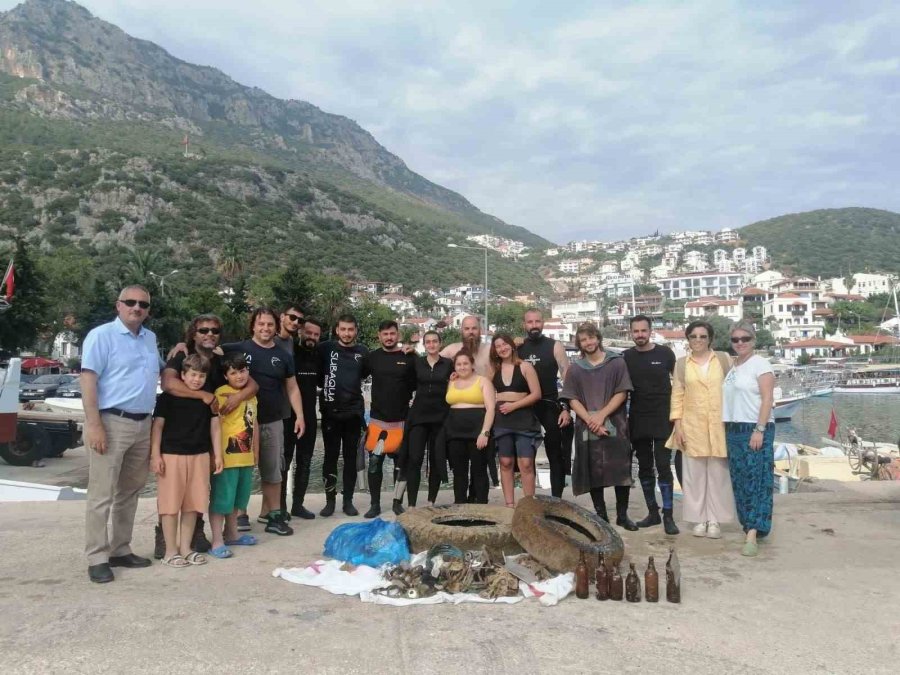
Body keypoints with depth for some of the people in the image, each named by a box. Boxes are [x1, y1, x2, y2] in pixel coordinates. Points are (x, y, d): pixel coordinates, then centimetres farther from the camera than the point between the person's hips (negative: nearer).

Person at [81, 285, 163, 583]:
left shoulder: (150, 338, 15)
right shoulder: (101, 335, -6)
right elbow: (88, 380, -12)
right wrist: (93, 424, -19)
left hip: (143, 424, 7)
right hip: (112, 423, -7)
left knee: (129, 492, 13)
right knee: (102, 495, -3)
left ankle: (120, 549, 23)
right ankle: (97, 558, 4)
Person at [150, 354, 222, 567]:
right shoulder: (168, 397, -4)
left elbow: (214, 427, 11)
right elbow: (157, 426, -3)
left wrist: (218, 455, 8)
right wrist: (155, 455, -8)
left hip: (200, 456, 4)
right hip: (172, 455, -4)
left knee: (192, 504, 9)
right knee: (171, 503, 0)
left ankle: (185, 548, 21)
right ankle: (170, 551, 11)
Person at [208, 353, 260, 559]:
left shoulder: (251, 394, 12)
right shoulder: (222, 393, -12)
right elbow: (216, 424, -15)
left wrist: (255, 452, 20)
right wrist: (217, 454, -18)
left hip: (245, 456, 8)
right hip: (227, 456, -8)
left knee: (237, 498, 18)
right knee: (221, 499, -2)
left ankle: (231, 534, 32)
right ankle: (217, 542, 6)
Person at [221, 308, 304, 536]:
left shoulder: (283, 356, 8)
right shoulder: (238, 349, -2)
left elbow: (292, 388, 10)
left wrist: (300, 416, 3)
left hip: (273, 421, 3)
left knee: (272, 470, 8)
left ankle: (272, 513, 18)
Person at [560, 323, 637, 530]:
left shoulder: (617, 363, 4)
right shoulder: (575, 368, 8)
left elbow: (622, 393, -2)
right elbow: (572, 400, 3)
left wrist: (601, 415, -12)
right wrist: (590, 420, -12)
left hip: (615, 425, -1)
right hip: (586, 428, 1)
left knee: (622, 472, -2)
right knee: (593, 473, 4)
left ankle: (622, 515, 10)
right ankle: (601, 514, 15)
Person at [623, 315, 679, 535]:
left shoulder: (665, 354, -3)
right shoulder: (626, 357, 3)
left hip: (663, 420, -3)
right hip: (637, 422, 3)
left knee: (663, 467, -5)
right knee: (644, 468, 10)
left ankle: (668, 516, 1)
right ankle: (652, 512, 22)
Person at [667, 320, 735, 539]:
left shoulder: (724, 359, 4)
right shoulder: (681, 364, 5)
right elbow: (677, 396, 5)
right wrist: (677, 425, -2)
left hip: (719, 425, 0)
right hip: (692, 426, 1)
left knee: (718, 473, 3)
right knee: (695, 473, 3)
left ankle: (715, 519, 13)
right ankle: (700, 518, 13)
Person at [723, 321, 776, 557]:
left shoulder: (760, 364, -5)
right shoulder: (731, 367, 15)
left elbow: (767, 399, -12)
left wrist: (759, 430, -19)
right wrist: (728, 430, 10)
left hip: (755, 429, -7)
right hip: (734, 430, 7)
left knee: (756, 481, -8)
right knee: (740, 482, 9)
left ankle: (752, 534, -11)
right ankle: (749, 525, 17)